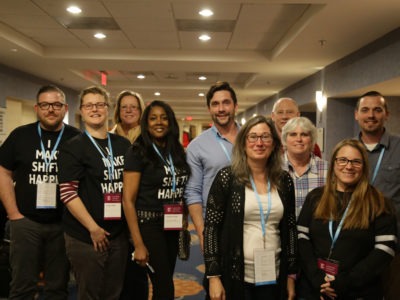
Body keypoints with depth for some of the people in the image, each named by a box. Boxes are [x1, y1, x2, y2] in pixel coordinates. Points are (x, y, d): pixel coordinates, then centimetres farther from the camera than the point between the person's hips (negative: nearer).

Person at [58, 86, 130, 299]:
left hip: (119, 234, 5)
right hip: (85, 236, -4)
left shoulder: (124, 145, 8)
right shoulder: (72, 147, -6)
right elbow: (68, 193, -13)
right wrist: (93, 228, -16)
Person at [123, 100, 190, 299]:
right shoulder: (137, 152, -10)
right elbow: (128, 200, -13)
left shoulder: (177, 152, 8)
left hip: (172, 227, 6)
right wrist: (138, 244, -16)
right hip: (149, 225, -6)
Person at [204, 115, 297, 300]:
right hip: (235, 276, -3)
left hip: (273, 278, 3)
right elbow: (211, 227, -7)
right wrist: (213, 276, -11)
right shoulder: (227, 177, -6)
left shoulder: (284, 180, 4)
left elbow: (290, 228, 9)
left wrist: (291, 275, 9)